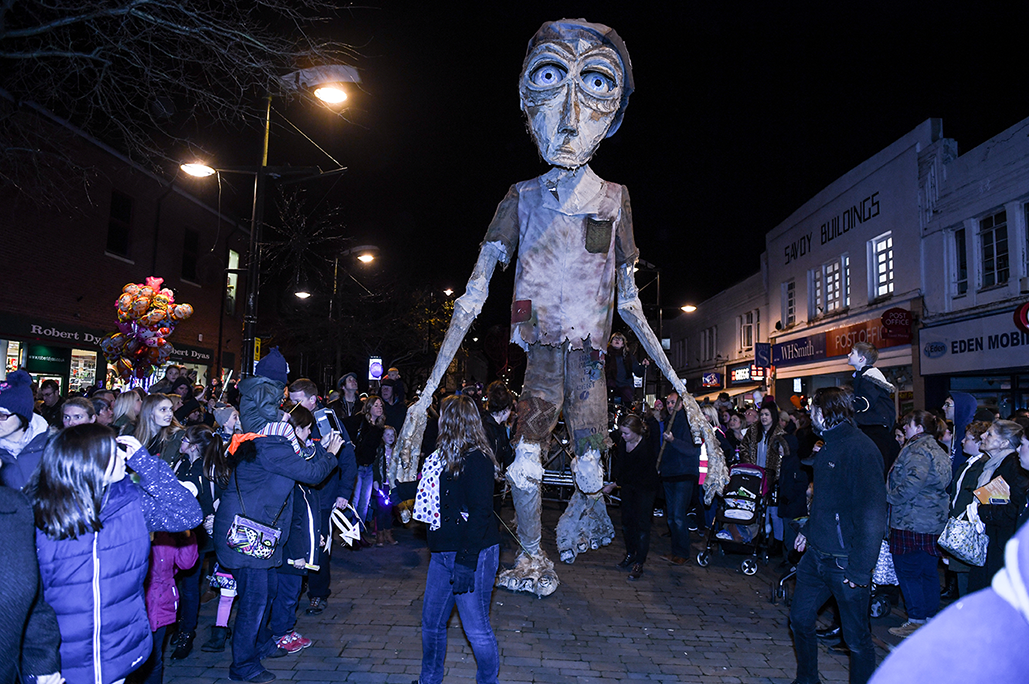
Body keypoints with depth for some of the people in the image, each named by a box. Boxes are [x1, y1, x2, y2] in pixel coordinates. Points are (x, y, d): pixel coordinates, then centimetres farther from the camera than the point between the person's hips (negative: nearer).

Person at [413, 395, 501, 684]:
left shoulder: (476, 460, -16)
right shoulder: (444, 457, 11)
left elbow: (480, 513, -21)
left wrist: (466, 561, -23)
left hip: (473, 554, -9)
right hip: (443, 552, 9)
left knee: (476, 630, 2)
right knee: (431, 622, 18)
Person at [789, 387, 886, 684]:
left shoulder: (861, 450, -20)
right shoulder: (830, 446, 10)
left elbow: (872, 514, -24)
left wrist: (860, 569, -24)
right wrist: (808, 529, 24)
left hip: (845, 563, -9)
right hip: (817, 555, 9)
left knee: (856, 637, 7)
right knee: (800, 619, 16)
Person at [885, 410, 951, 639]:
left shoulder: (918, 449, -15)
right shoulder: (938, 450, 16)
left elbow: (912, 483, -26)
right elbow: (943, 483, 22)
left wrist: (891, 496, -10)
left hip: (912, 522, -10)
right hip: (934, 522, 10)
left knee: (908, 572, -1)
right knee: (928, 572, 15)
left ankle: (916, 621, 4)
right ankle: (931, 616, 22)